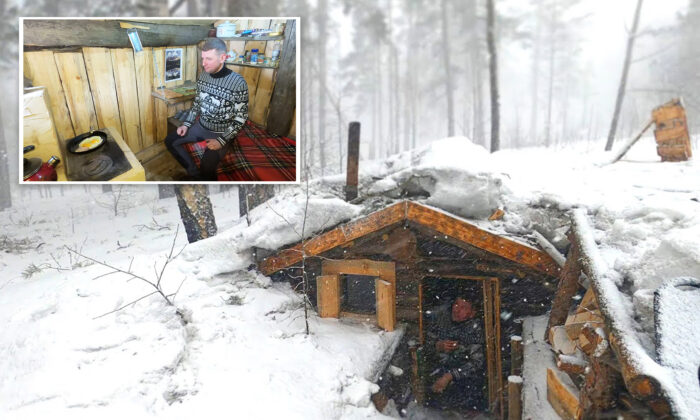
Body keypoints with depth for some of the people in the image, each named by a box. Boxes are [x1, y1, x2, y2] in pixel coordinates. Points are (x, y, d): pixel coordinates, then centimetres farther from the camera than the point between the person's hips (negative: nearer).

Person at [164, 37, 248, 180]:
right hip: (201, 126, 7)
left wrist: (222, 140, -24)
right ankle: (195, 174, 11)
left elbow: (241, 117, -18)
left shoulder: (238, 83, -23)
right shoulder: (203, 76, -2)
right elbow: (197, 102, 13)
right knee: (170, 141, 5)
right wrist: (186, 124, 2)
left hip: (223, 133, -7)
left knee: (207, 167, -22)